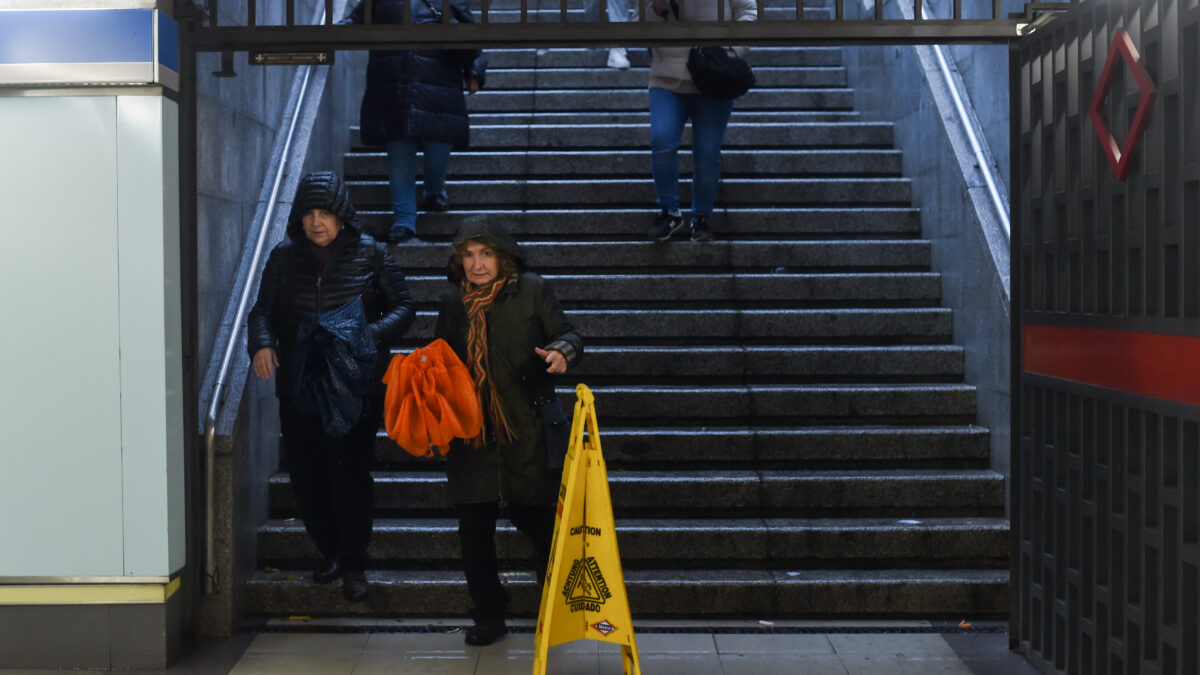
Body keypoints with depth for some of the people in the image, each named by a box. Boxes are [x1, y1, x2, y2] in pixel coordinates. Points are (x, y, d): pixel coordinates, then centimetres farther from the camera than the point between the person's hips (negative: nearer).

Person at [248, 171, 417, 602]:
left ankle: (354, 564, 9)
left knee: (350, 472, -5)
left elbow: (403, 306, 1)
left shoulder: (369, 254, 0)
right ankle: (330, 551, 27)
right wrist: (261, 343, -14)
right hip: (298, 385, 3)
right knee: (304, 472, 6)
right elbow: (263, 310, 8)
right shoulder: (285, 257, 7)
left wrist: (371, 335, -18)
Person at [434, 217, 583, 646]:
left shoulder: (531, 291, 0)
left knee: (532, 515, 3)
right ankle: (488, 617, 19)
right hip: (471, 431, 3)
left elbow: (567, 335, 3)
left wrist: (562, 351, -19)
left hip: (526, 430, -3)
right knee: (474, 528, 3)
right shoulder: (453, 303, 10)